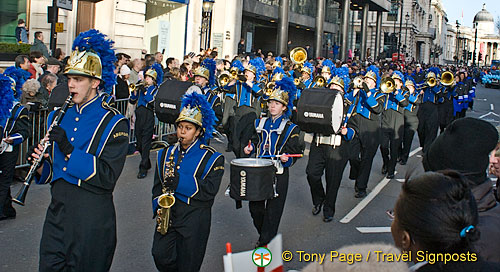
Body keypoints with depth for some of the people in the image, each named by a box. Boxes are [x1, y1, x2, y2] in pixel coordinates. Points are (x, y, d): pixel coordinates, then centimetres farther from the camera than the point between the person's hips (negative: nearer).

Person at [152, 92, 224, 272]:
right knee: (160, 255, -7)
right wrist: (158, 206, -3)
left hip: (194, 218, -3)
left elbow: (210, 190, -14)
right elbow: (158, 185, 16)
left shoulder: (211, 157, -4)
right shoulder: (166, 154, 11)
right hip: (168, 215, 3)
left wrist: (180, 181, -23)